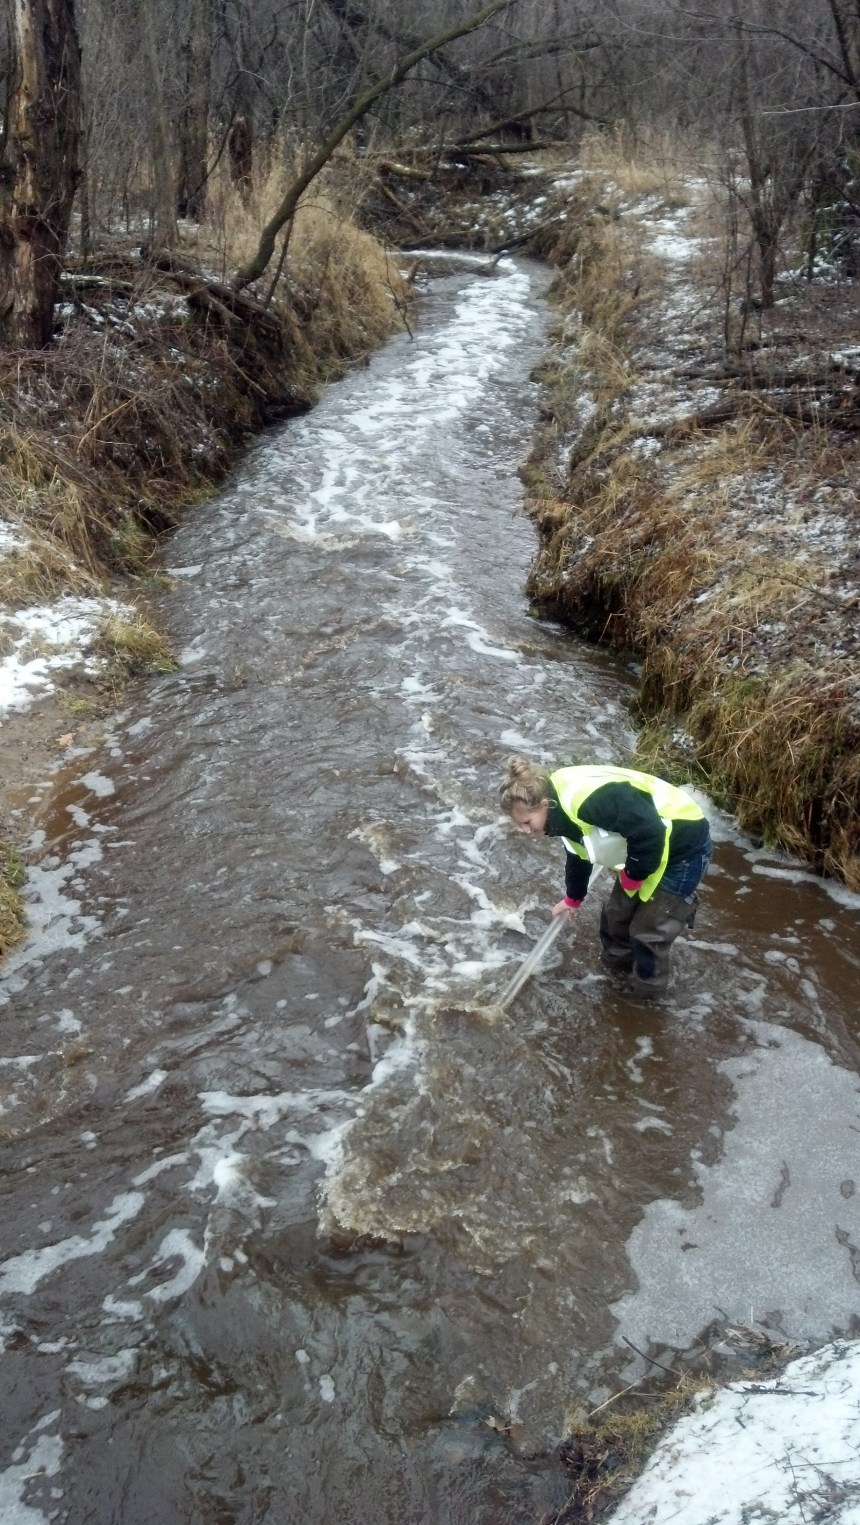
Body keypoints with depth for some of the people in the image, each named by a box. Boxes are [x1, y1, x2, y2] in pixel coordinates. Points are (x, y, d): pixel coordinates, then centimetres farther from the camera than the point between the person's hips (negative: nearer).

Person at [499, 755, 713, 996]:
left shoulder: (588, 800, -35)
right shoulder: (563, 806, -1)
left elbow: (649, 832, -35)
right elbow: (579, 854, 19)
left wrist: (632, 876, -16)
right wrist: (573, 898, 36)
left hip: (685, 849, -9)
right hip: (650, 849, 9)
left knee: (649, 928, 3)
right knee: (617, 912, 19)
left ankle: (648, 985, 28)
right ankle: (618, 959, 45)